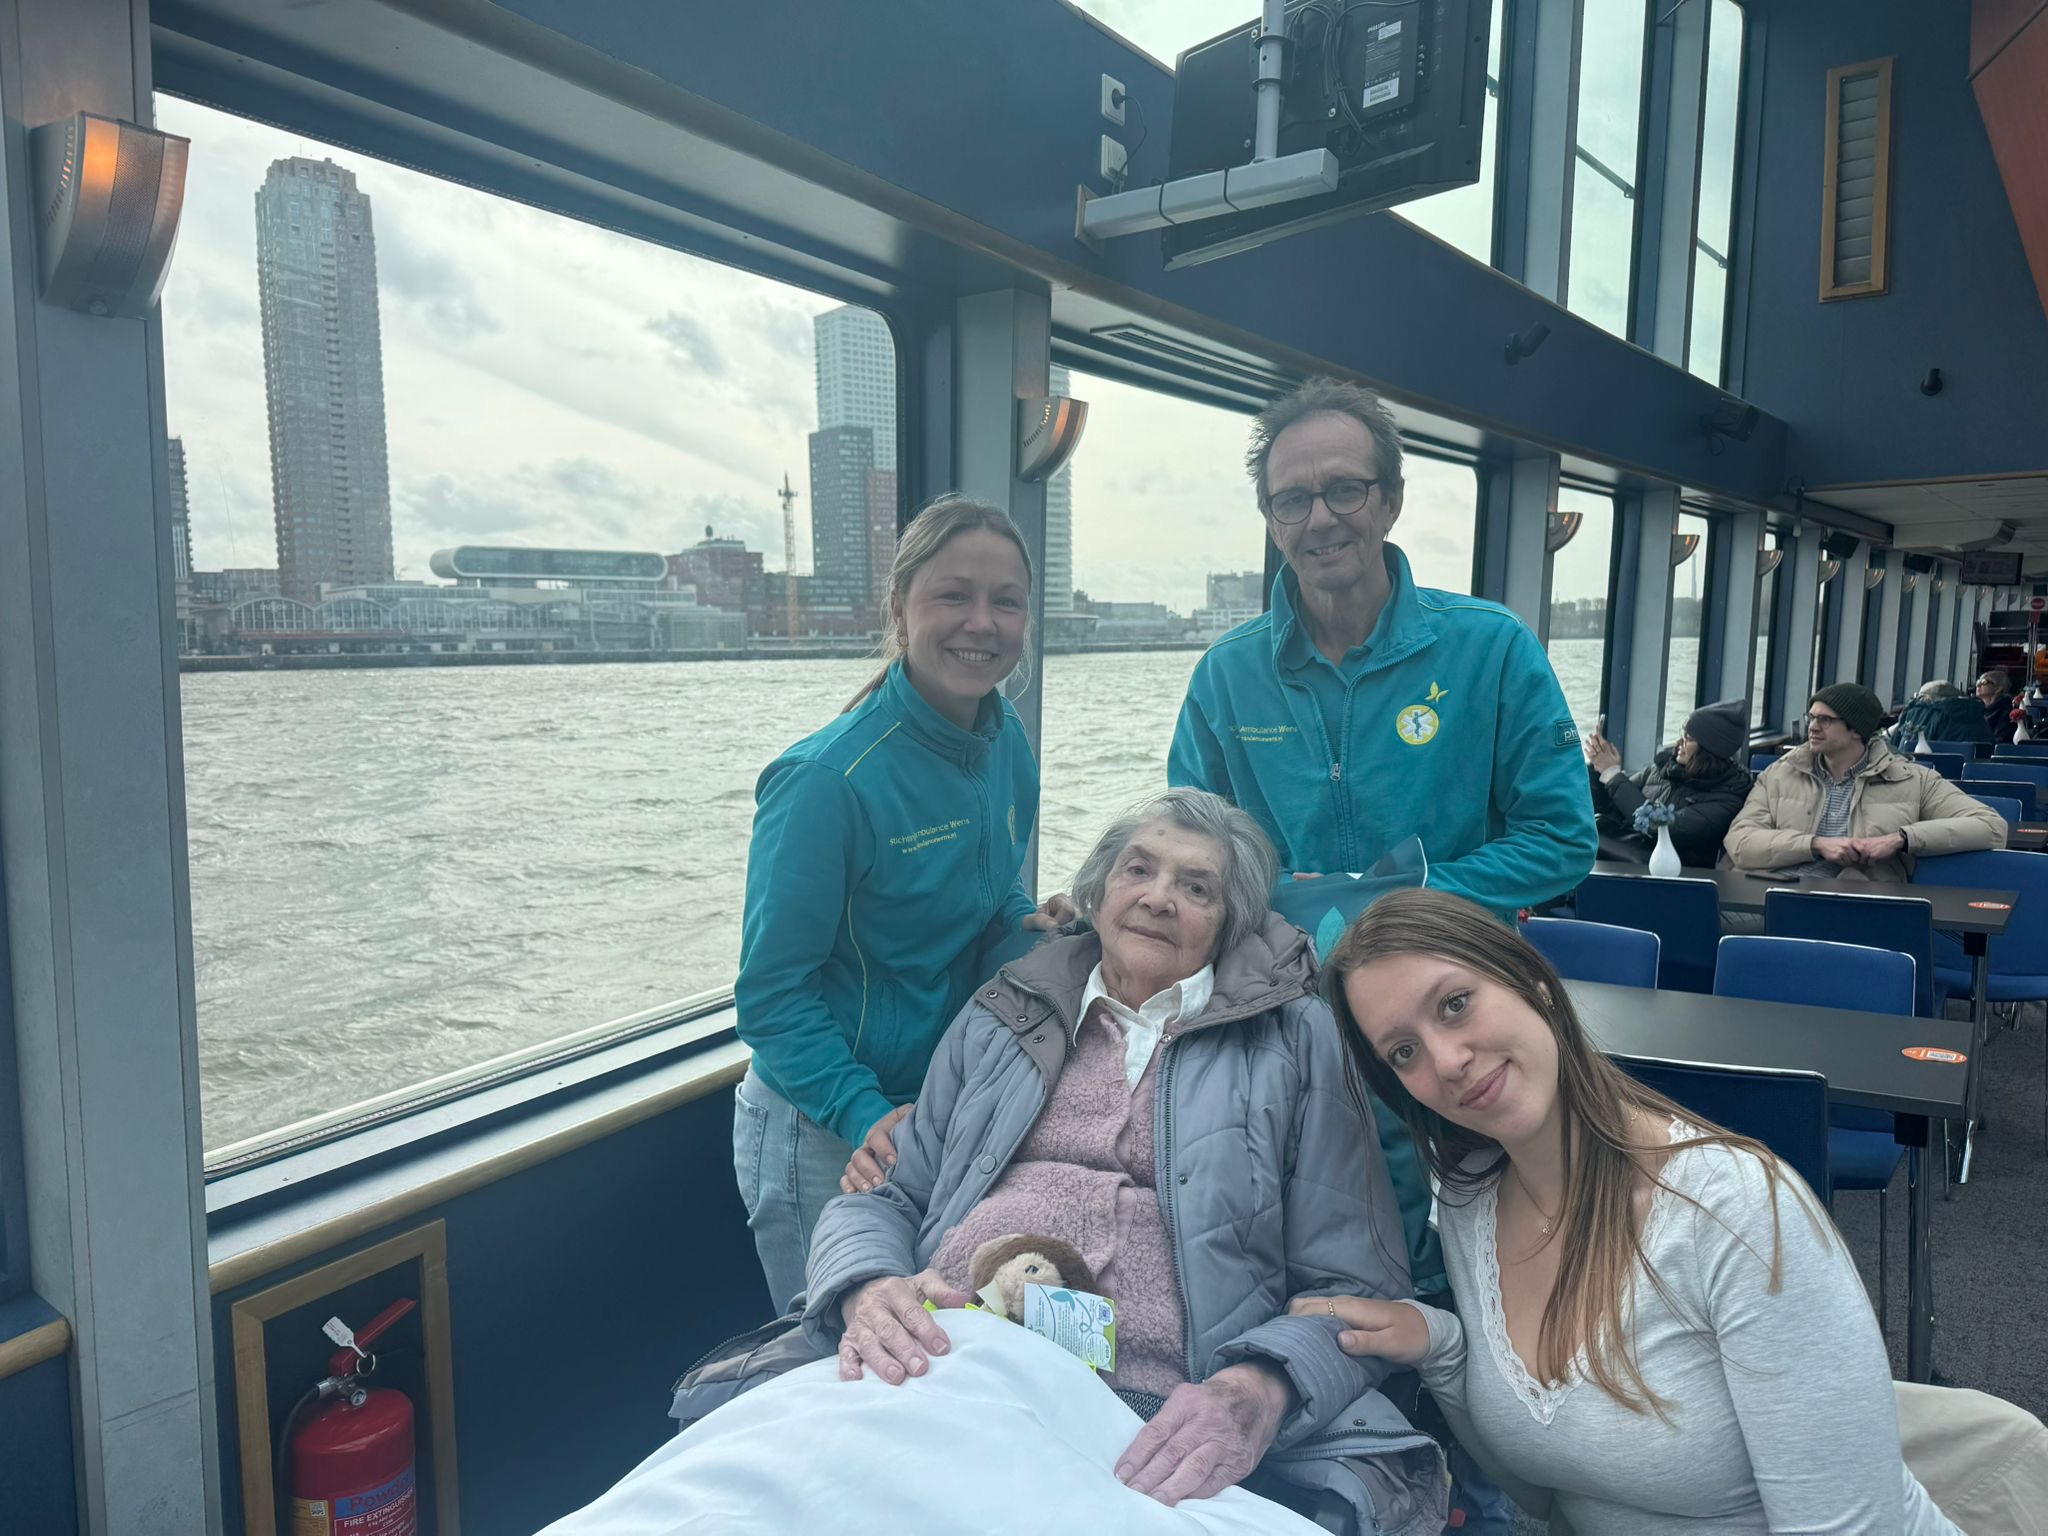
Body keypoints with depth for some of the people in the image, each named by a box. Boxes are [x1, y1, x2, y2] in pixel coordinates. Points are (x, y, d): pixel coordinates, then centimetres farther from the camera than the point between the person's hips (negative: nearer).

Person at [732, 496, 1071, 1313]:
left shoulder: (1006, 741, -3)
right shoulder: (830, 779, -25)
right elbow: (772, 990, -19)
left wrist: (1027, 925, -9)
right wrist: (867, 1115, -28)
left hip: (953, 1108, 7)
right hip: (822, 1133, -6)